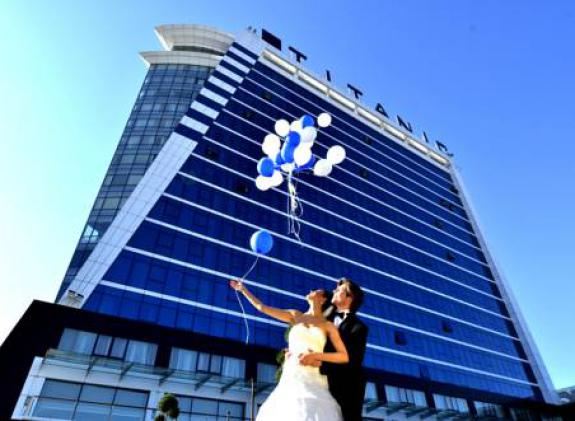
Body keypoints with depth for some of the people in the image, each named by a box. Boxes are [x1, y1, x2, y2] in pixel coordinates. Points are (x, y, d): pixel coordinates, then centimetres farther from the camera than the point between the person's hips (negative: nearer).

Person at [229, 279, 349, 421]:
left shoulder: (328, 325, 9)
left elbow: (344, 356, 1)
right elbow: (262, 307, 18)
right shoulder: (295, 316, 15)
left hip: (313, 381, -2)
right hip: (291, 378, 2)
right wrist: (243, 289, 24)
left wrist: (316, 355, -12)